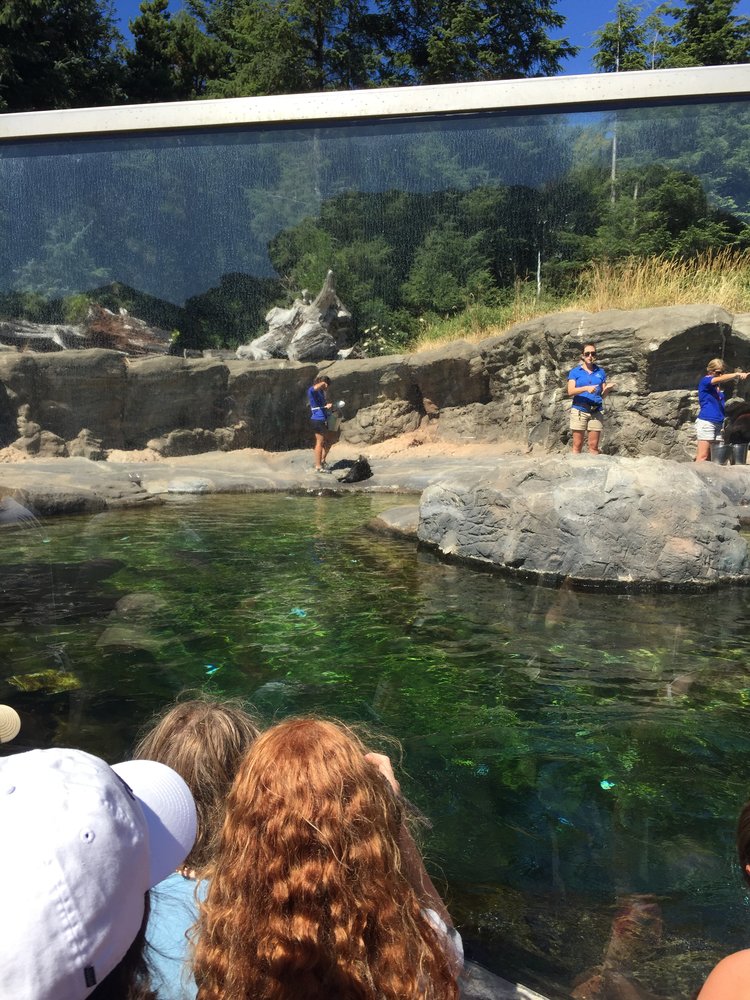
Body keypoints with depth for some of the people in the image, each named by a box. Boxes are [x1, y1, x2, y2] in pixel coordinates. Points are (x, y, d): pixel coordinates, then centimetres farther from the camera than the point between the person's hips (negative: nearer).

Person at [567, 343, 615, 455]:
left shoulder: (600, 372, 14)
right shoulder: (575, 371, 5)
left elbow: (602, 395, 14)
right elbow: (570, 391, -7)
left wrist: (608, 388, -8)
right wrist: (586, 388, -23)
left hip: (596, 411, 2)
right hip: (579, 410, -2)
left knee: (594, 446, 0)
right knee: (577, 445, -4)